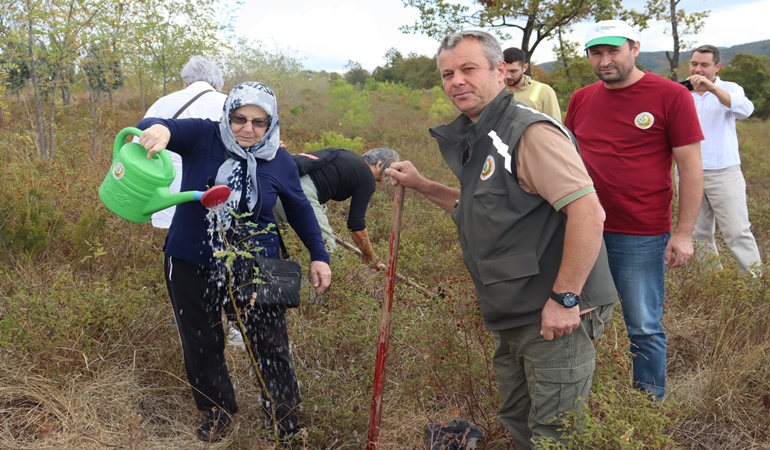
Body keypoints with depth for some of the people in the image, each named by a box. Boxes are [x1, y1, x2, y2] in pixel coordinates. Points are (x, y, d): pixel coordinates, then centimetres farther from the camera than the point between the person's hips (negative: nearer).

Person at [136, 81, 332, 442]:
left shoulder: (280, 161, -7)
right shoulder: (201, 137, -12)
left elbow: (299, 210, 6)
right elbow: (152, 127, -24)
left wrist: (319, 256, 6)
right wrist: (159, 129, -49)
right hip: (192, 264, 1)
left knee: (270, 346, 8)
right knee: (200, 346, 16)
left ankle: (285, 420, 29)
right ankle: (218, 413, 41)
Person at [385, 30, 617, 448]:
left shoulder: (530, 131, -18)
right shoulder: (475, 140, 12)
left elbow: (587, 212, -26)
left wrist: (564, 299, -24)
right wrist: (421, 186, 16)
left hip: (555, 317, -9)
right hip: (512, 318, 9)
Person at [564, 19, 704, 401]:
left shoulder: (671, 96, -6)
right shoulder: (581, 100, 7)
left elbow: (690, 167, -7)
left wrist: (684, 233, -10)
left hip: (642, 235, -5)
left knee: (644, 329, 4)